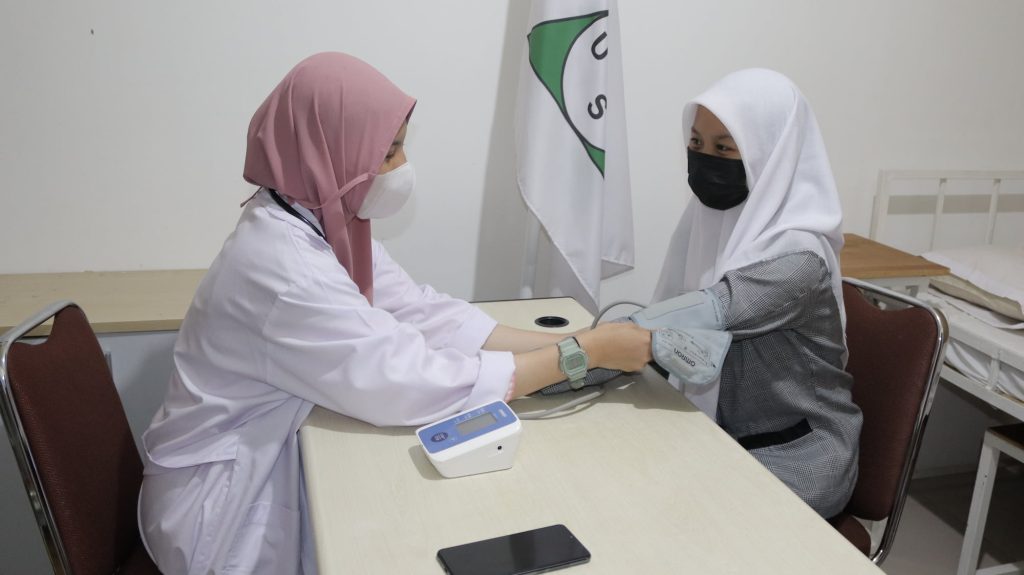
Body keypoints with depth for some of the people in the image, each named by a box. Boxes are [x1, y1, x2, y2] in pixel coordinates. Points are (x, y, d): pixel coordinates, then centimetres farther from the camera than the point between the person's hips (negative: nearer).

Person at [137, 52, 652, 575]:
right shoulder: (285, 267, -30)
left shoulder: (328, 224, -3)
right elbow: (415, 385, -30)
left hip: (277, 462, 7)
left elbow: (427, 316, -6)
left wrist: (568, 344, -15)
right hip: (226, 501, -7)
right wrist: (585, 352, -25)